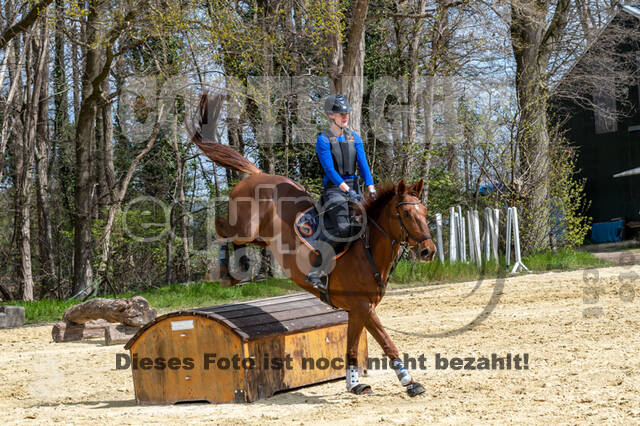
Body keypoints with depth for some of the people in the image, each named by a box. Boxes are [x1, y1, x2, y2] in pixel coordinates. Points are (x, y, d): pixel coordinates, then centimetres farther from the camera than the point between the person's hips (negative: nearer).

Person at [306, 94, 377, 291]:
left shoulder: (354, 137, 11)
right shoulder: (324, 140, -5)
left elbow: (363, 164, 3)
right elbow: (329, 169, -14)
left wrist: (370, 188, -12)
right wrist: (347, 190, -24)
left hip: (354, 186, 6)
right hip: (333, 188, -6)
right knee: (341, 229, -25)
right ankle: (316, 273, -20)